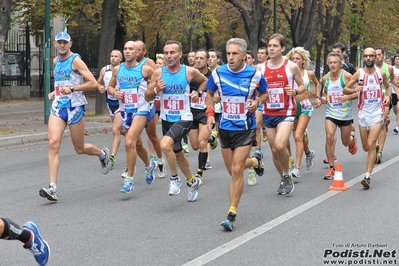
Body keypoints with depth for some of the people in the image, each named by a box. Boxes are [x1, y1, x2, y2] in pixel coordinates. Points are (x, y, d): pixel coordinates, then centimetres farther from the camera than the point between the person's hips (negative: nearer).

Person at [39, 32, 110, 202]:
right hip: (57, 107, 5)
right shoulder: (56, 61, 12)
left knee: (80, 148, 7)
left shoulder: (75, 61, -10)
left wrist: (72, 89, -25)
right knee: (53, 144, -13)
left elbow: (94, 84, -17)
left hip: (74, 107, -5)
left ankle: (103, 154, 42)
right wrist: (55, 92, 13)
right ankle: (52, 188, -17)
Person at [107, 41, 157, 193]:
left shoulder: (145, 69, -8)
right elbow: (110, 87, 15)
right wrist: (114, 92, -6)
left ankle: (129, 179, -14)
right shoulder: (117, 69, 5)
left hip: (141, 110, -6)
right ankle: (149, 165, 49)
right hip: (125, 111, 6)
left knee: (129, 142, -21)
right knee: (137, 144, 20)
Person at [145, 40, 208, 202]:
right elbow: (147, 97, 1)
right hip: (166, 120, 5)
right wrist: (156, 90, -18)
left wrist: (198, 93, -3)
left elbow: (205, 81, 13)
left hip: (184, 119, -5)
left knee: (165, 144, -28)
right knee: (178, 153, 19)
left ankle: (174, 178, -7)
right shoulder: (158, 73, -4)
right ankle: (192, 181, 42)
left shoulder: (190, 72, -9)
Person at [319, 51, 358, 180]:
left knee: (345, 142, 11)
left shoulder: (347, 76, -11)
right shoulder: (325, 78, 1)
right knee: (329, 137, -18)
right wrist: (323, 99, -4)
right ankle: (331, 168, -7)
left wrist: (347, 97, -26)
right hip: (331, 113, 2)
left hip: (346, 114, -2)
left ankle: (352, 137, 51)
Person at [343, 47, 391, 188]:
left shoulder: (381, 73, 1)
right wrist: (354, 89, -22)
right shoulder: (359, 74, -2)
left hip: (377, 112, -1)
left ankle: (368, 176, -15)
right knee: (366, 147, 10)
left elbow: (388, 86, 18)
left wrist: (388, 96, -2)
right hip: (363, 112, 2)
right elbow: (345, 90, -1)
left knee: (371, 145, -15)